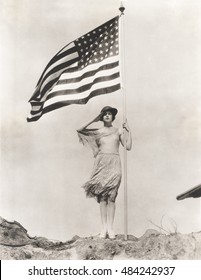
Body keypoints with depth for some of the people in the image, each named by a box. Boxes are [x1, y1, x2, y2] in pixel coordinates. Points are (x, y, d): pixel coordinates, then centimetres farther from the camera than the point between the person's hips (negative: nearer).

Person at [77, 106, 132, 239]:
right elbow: (80, 130, 5)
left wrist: (128, 130, 2)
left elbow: (128, 147, 4)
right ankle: (104, 227, -2)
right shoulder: (98, 131, 13)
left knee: (111, 196, -6)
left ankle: (110, 228, -5)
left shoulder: (119, 131, 12)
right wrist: (93, 121, 6)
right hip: (101, 162, 1)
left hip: (114, 163, -1)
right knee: (102, 196, -3)